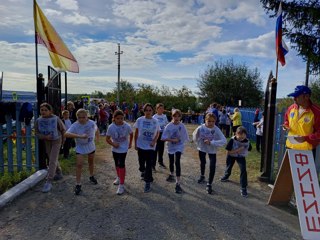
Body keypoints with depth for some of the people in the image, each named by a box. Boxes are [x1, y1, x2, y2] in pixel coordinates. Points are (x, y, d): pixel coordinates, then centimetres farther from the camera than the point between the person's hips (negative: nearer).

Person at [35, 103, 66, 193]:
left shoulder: (56, 119, -21)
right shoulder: (38, 121, -13)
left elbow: (63, 129, -7)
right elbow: (37, 133, -6)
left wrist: (63, 140, 3)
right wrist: (45, 137, -25)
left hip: (56, 141, -4)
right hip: (46, 141, 4)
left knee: (52, 161, -10)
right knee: (53, 159, 19)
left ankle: (49, 182, -8)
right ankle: (59, 173, 40)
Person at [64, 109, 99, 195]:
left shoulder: (92, 123, -16)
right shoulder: (75, 125, -25)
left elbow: (96, 130, 7)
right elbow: (66, 134, -42)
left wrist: (97, 137, 19)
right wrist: (80, 136, -52)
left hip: (91, 146, 3)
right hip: (80, 147, -3)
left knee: (91, 162, 20)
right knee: (79, 165, -9)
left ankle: (91, 176, 45)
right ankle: (78, 185, 3)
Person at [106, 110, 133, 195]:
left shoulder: (127, 126, -18)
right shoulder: (111, 127, -16)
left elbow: (131, 134, 2)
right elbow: (107, 138, -6)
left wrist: (130, 143, 6)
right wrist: (113, 144, -19)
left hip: (123, 149, -3)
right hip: (115, 148, 3)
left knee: (121, 165, -11)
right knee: (117, 164, 19)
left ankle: (121, 185, -3)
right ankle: (118, 177, 45)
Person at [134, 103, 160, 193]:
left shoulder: (156, 121, -4)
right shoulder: (139, 120, -6)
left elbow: (157, 133, 5)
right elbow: (136, 132, 2)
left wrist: (154, 141, -12)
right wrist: (135, 144, 3)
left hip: (151, 147, -1)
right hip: (141, 145, 1)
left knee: (149, 165, -1)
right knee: (141, 162, 16)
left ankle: (148, 182, 10)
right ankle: (143, 172, 49)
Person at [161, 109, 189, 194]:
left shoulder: (182, 126, -9)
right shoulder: (168, 126, -11)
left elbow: (185, 137, -1)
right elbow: (163, 138, -14)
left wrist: (180, 141, -11)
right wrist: (172, 140, -23)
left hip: (179, 147, -2)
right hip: (171, 147, 2)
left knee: (177, 162, -18)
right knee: (171, 162, 19)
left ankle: (178, 184, -15)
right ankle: (171, 174, 50)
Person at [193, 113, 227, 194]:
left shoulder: (217, 130, -25)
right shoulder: (200, 128, -21)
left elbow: (224, 141, -33)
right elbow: (195, 136, -1)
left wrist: (211, 142, -37)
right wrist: (198, 143, -4)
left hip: (212, 150, -2)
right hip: (202, 148, 2)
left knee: (212, 167, -12)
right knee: (202, 163, 24)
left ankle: (209, 185, 6)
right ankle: (202, 176, 53)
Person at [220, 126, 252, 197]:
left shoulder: (247, 141, -25)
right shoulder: (232, 140, -31)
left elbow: (249, 149, -3)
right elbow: (228, 152, -27)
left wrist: (243, 151, -15)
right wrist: (237, 150, -34)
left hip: (241, 157, 0)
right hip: (231, 156, 0)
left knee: (243, 170, -15)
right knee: (229, 167, 23)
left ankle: (243, 188, -3)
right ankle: (226, 176, 57)